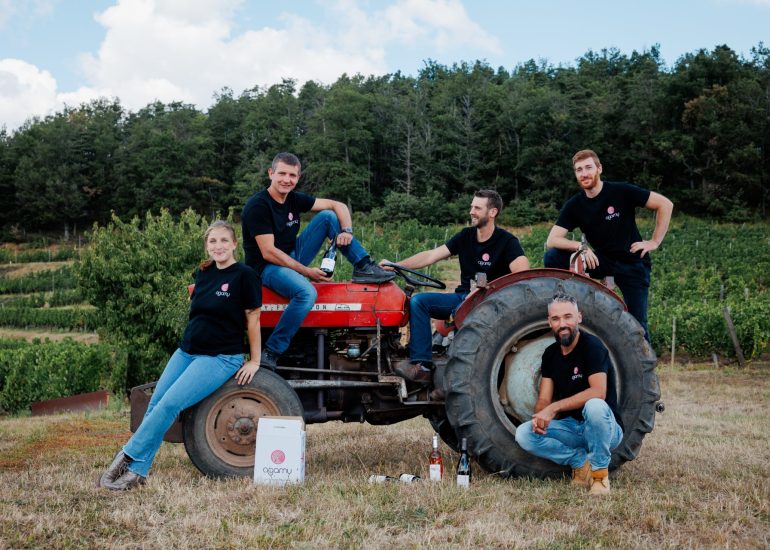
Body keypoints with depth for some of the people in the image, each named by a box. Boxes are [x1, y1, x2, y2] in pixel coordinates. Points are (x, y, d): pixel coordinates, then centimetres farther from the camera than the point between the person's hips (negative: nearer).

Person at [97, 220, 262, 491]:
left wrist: (254, 361, -5)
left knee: (170, 404, -19)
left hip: (220, 357, -7)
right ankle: (137, 471, -1)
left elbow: (252, 318, -6)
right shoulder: (203, 273, 10)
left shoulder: (244, 275, -8)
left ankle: (129, 457, -10)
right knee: (155, 405, -4)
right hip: (186, 351, 7)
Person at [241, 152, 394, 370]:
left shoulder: (294, 199, 3)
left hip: (292, 258, 7)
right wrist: (306, 272, -21)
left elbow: (338, 205, 6)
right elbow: (268, 253, -22)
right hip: (266, 268, -7)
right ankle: (270, 352, -28)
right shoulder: (258, 206, -18)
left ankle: (364, 268, -4)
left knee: (328, 216, -2)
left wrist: (347, 230, -14)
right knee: (306, 293, -38)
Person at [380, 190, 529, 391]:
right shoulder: (466, 235, 9)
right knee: (418, 301, -14)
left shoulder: (506, 241, -8)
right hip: (462, 297, 6)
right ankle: (422, 365, -21)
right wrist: (396, 265, -5)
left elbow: (523, 274, -23)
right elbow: (431, 255, 5)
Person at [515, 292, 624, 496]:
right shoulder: (550, 353, 5)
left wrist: (554, 408, -31)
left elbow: (598, 392, -29)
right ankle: (581, 461, -4)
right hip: (570, 428, 5)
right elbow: (544, 400, 2)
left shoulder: (592, 345, -15)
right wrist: (540, 415, -22)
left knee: (595, 406, -39)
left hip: (605, 429, -5)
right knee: (524, 434, -17)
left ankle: (599, 472, -16)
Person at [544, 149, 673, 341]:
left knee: (638, 324, -9)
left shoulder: (621, 192, -12)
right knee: (552, 257, -17)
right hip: (600, 260, 3)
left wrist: (654, 242, -10)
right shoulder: (574, 206, -3)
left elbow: (665, 204, -9)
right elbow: (552, 240, -10)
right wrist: (581, 247, -26)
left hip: (632, 263, -3)